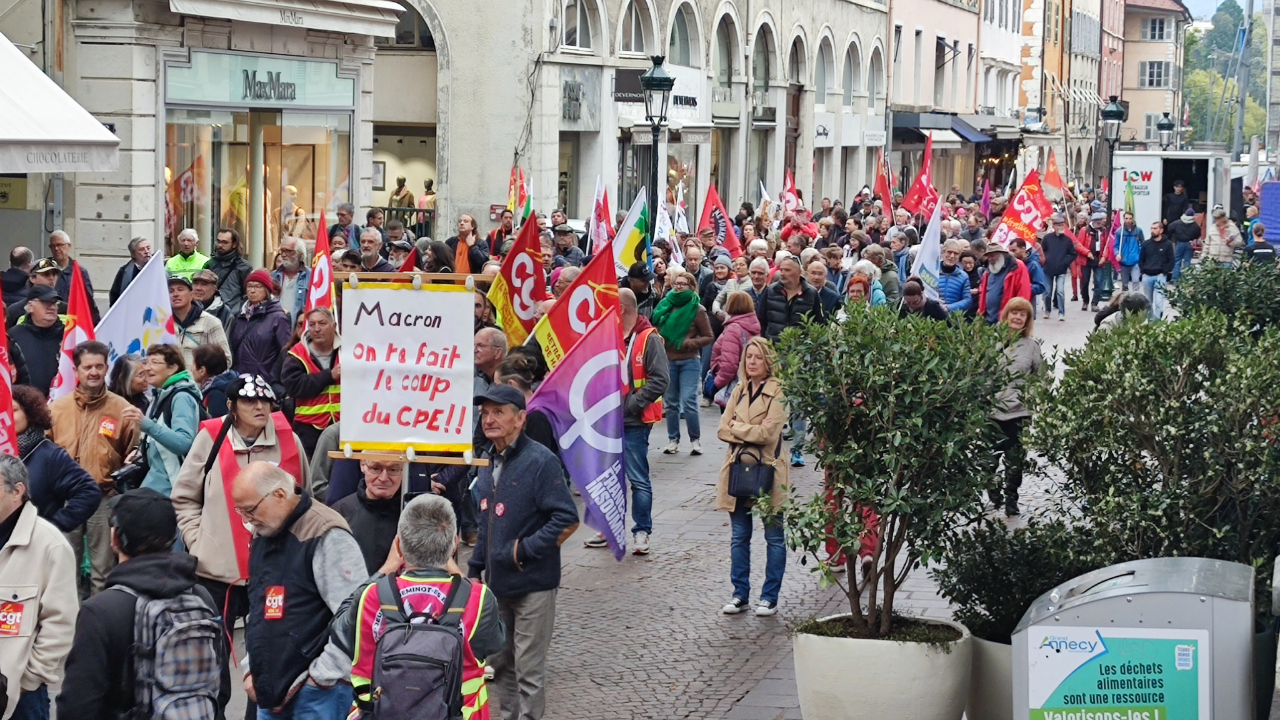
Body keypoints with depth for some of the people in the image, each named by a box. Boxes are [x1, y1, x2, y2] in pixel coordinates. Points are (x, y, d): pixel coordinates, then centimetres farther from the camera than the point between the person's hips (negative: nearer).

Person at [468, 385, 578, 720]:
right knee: (500, 661, 17)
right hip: (497, 582, 8)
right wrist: (475, 570, 15)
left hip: (532, 585, -8)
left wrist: (523, 551, -18)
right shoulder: (490, 464, 9)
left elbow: (567, 520, -19)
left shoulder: (540, 461, -15)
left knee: (528, 669, -2)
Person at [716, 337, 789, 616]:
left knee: (774, 538, 3)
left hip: (767, 470, -5)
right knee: (739, 537, 8)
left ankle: (770, 598, 10)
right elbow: (723, 430, 3)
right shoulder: (739, 391, 13)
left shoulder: (778, 392, -6)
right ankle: (740, 594, 16)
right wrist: (752, 431, -11)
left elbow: (768, 433, -16)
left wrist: (738, 428, -6)